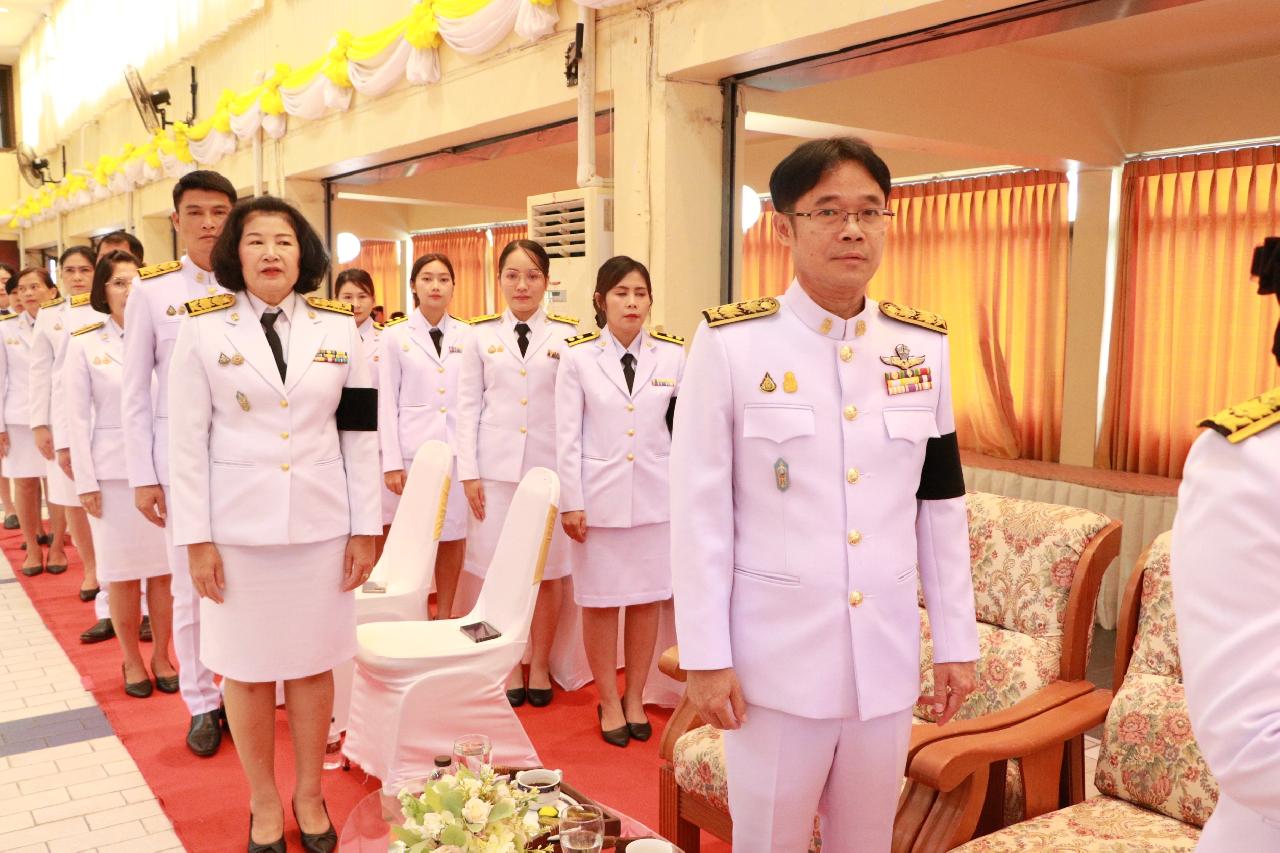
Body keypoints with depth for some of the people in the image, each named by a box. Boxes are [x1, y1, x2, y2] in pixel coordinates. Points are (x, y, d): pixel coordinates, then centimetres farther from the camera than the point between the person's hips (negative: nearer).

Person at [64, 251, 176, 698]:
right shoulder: (84, 342, 1)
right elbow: (78, 417, 0)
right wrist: (86, 481, -4)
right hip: (114, 471, -1)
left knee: (165, 569, 6)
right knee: (123, 572, 6)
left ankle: (161, 656, 21)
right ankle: (132, 661, 23)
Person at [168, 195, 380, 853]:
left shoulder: (338, 328, 3)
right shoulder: (202, 329, -1)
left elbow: (360, 435, 4)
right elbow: (188, 441, -2)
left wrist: (365, 529, 1)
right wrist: (196, 539, -5)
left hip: (320, 525, 1)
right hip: (237, 528, -1)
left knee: (312, 665, 10)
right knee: (246, 669, 8)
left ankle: (309, 797, 29)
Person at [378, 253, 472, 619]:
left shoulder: (468, 336, 8)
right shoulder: (396, 336, 5)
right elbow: (387, 403, 2)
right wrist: (391, 462, -4)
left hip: (460, 449, 1)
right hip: (414, 450, -1)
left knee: (454, 536, 4)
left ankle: (444, 616, 18)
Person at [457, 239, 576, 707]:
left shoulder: (567, 333, 2)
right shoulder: (482, 333, 6)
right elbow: (469, 405, 5)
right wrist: (468, 472, -1)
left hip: (550, 467, -1)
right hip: (496, 467, 1)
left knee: (548, 569, 5)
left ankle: (539, 664, 22)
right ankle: (508, 665, 20)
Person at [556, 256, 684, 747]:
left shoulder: (673, 356, 1)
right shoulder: (579, 357, -2)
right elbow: (567, 435, -2)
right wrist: (570, 502, -5)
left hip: (655, 495, 1)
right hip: (599, 495, -1)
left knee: (647, 599, 8)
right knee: (600, 601, 6)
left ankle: (635, 698, 26)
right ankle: (609, 702, 22)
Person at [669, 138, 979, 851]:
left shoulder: (925, 346, 3)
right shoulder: (730, 343, -10)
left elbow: (942, 508, 8)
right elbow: (701, 513, -8)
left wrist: (957, 640, 8)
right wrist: (706, 656, -8)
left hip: (888, 657, 4)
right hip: (776, 657, -3)